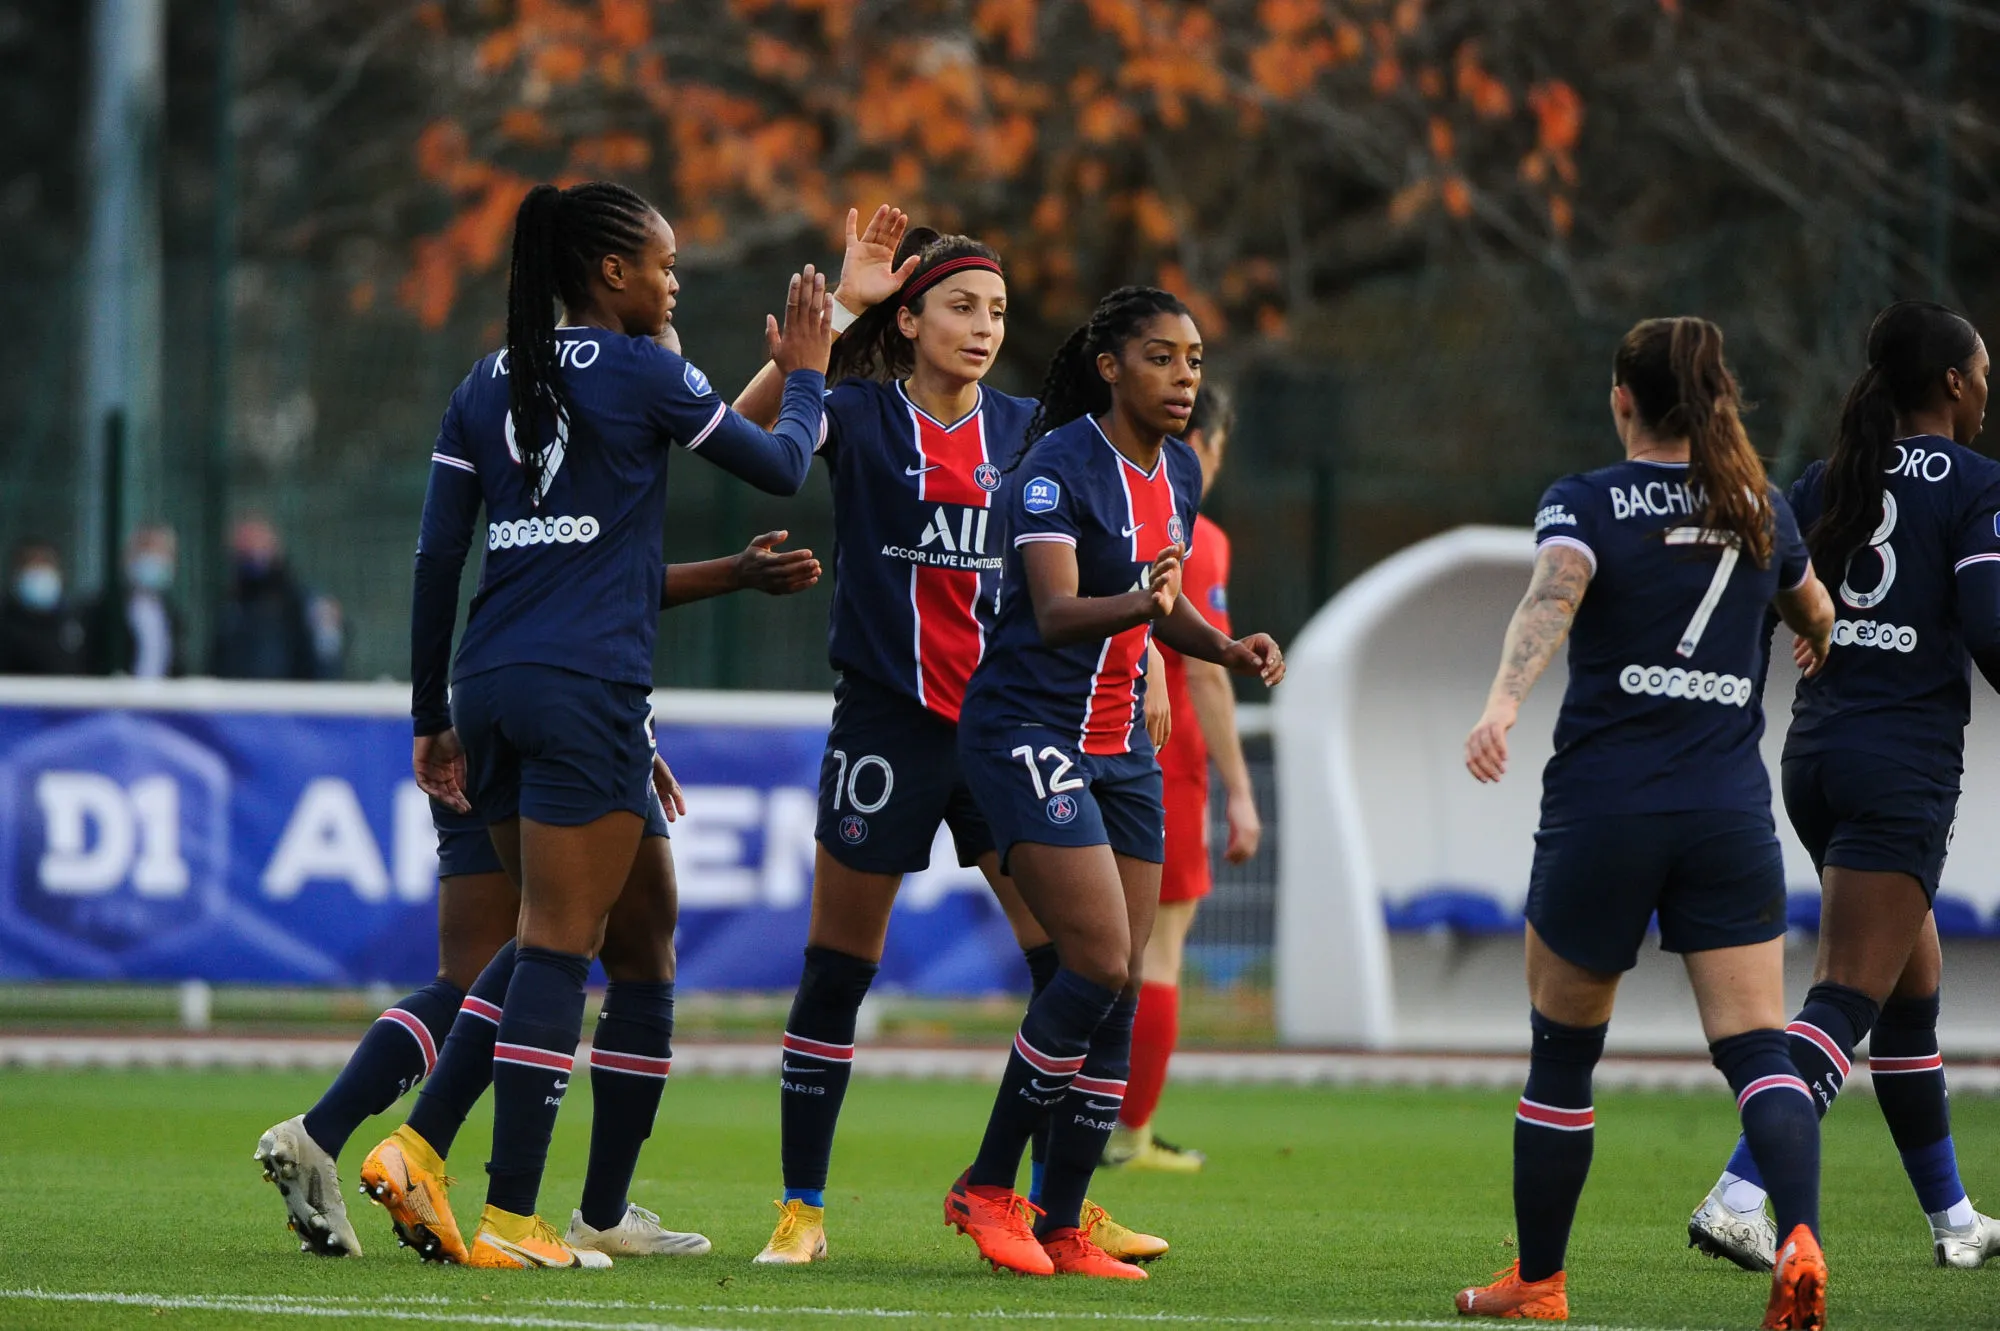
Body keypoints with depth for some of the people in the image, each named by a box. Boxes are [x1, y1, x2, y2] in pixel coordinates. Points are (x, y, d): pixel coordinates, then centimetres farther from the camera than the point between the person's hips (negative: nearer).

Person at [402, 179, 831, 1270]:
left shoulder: (488, 384, 12)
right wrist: (804, 375, 24)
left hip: (488, 684, 7)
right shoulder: (640, 370, -4)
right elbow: (781, 468, 5)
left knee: (550, 934, 17)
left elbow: (436, 557, 10)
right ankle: (508, 1220, -7)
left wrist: (432, 714, 16)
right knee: (559, 947, -4)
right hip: (588, 690, -7)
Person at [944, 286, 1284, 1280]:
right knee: (1100, 965, -17)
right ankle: (986, 1188, -3)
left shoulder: (1178, 473, 10)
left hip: (1119, 744, 8)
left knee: (1119, 989, 2)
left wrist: (1228, 648, 3)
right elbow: (1055, 612, -26)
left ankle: (1061, 1228, 7)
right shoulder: (1061, 465, -15)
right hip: (1027, 732, -8)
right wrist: (1140, 602, -44)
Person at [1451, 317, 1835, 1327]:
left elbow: (1552, 599, -22)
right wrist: (1816, 650, 55)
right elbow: (1818, 621, 31)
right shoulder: (1759, 509, 11)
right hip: (1731, 812, 2)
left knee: (1562, 1049, 13)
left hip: (1602, 809, -2)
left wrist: (1501, 705, -37)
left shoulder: (1584, 503, 0)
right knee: (1757, 1049, -3)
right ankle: (1799, 1236, -28)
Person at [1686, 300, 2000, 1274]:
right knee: (1846, 1002, -11)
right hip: (1907, 764, -7)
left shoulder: (1826, 483, 12)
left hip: (1814, 755, 7)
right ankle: (1737, 1200, -26)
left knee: (1914, 993, 18)